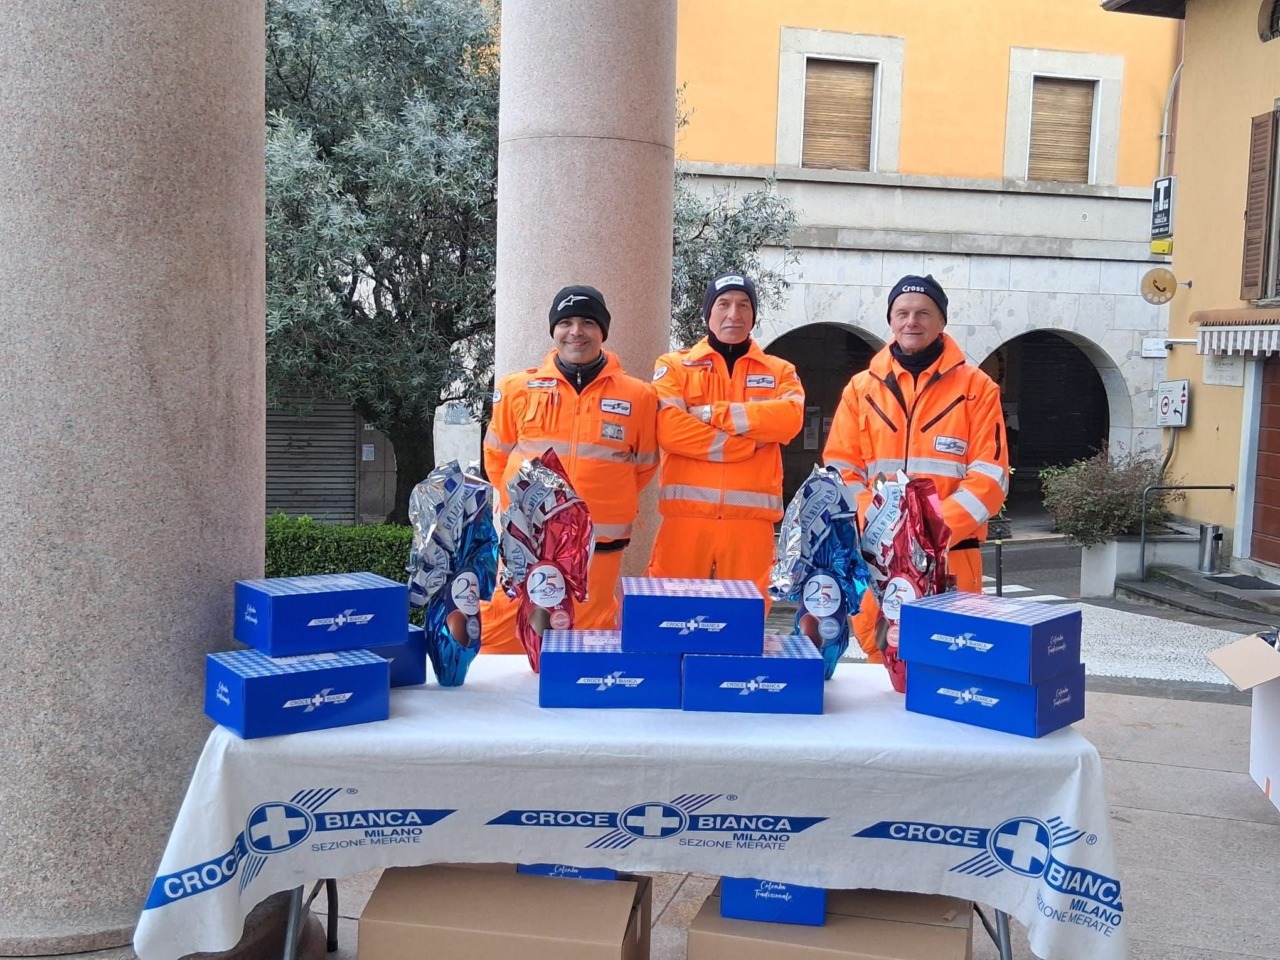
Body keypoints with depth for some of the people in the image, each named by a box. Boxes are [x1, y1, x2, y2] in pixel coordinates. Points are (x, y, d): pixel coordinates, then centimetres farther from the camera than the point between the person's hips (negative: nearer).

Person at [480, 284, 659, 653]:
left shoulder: (638, 396, 3)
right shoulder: (518, 388, 4)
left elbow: (643, 464, 14)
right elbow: (497, 455, 17)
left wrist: (607, 503, 9)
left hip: (600, 544, 0)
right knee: (499, 634, 2)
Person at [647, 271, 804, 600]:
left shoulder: (779, 371, 16)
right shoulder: (674, 365, 11)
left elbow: (790, 417, -7)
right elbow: (668, 427, -8)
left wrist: (711, 413, -9)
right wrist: (748, 443, -9)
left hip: (751, 515, 1)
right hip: (687, 512, -1)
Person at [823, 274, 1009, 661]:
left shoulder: (976, 387, 4)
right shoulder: (862, 387, 11)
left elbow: (989, 476, -3)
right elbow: (841, 469, 6)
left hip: (950, 555, -2)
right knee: (879, 655, 6)